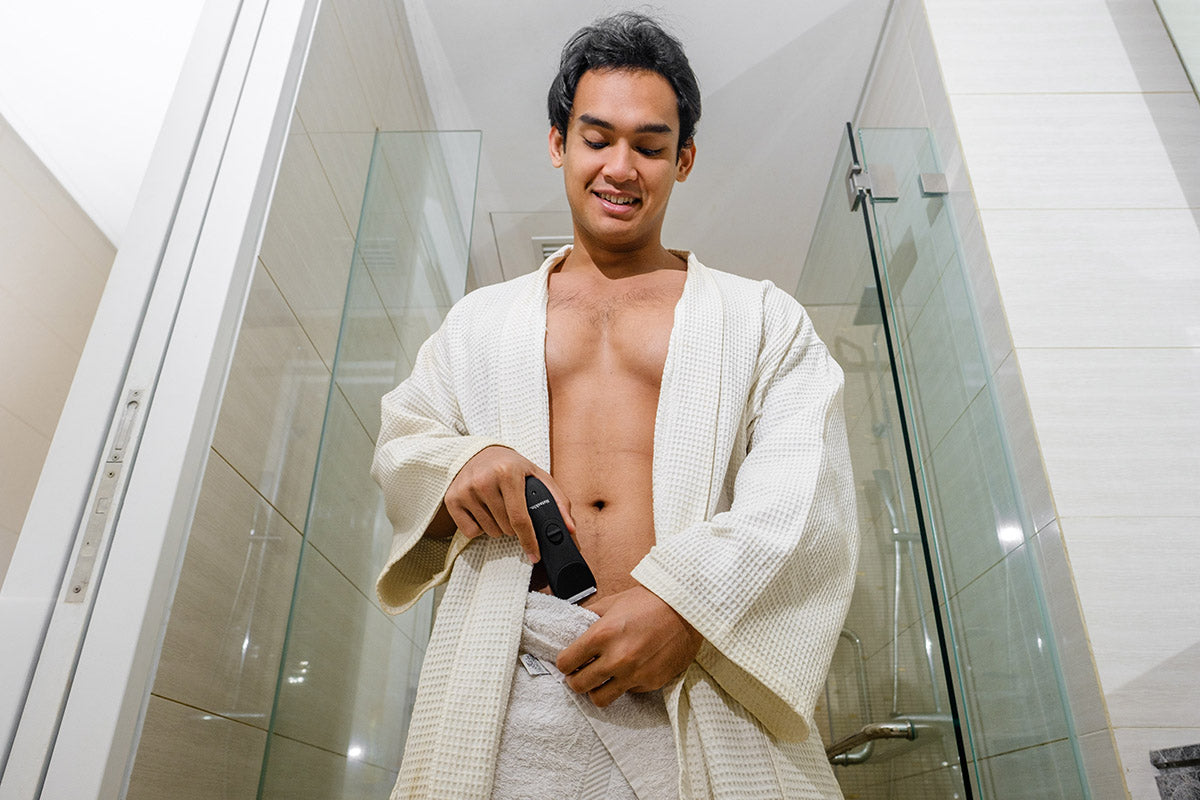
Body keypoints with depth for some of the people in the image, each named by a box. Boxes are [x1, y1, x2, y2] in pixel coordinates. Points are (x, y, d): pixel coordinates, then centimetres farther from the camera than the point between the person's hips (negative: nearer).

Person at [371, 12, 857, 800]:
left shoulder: (761, 317, 11)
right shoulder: (482, 318, 19)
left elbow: (808, 501, -1)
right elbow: (401, 434, 18)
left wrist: (686, 599, -17)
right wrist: (458, 461, -6)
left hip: (699, 685, -1)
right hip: (509, 676, 2)